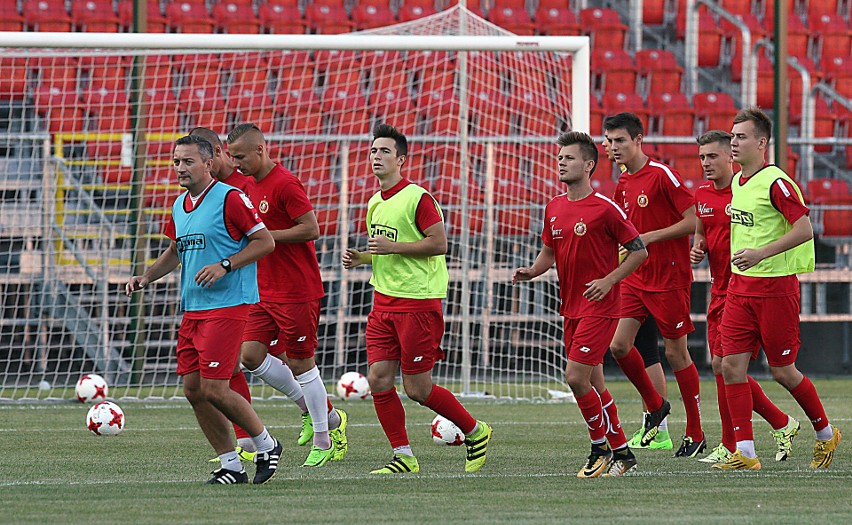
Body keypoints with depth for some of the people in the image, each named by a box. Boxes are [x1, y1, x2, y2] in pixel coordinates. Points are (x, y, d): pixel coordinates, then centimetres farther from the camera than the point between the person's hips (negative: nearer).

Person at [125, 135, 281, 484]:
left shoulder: (230, 199, -10)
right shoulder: (179, 206, 15)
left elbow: (265, 242, -9)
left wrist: (224, 265, -18)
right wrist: (145, 278, 13)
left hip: (226, 306, -8)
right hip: (192, 308, 8)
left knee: (214, 389, -13)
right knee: (193, 389, 3)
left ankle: (266, 445, 8)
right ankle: (231, 465, 12)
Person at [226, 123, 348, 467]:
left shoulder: (284, 184, -15)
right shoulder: (253, 186, 13)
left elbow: (311, 229, -20)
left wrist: (264, 235, -20)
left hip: (296, 293, -9)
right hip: (265, 293, 9)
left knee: (300, 362, -2)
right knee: (251, 354, 1)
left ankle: (324, 439, 10)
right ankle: (311, 406, 18)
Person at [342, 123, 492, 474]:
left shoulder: (417, 198, -12)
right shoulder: (375, 203, 14)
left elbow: (438, 243, -16)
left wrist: (391, 247, -19)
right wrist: (361, 258, 7)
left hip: (418, 301, -8)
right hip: (384, 301, 8)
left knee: (417, 389, -4)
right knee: (378, 379, -2)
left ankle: (476, 433, 17)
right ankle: (403, 457, 7)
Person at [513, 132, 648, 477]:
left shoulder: (605, 209, -13)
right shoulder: (554, 208, 9)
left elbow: (639, 250, -9)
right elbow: (549, 252, 21)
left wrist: (608, 280, -18)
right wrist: (531, 272, 1)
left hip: (599, 306, -8)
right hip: (571, 306, 8)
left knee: (576, 378, -14)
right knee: (592, 383, 10)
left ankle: (600, 449, 2)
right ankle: (621, 453, 20)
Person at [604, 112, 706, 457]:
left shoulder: (662, 175, -14)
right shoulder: (624, 183, 10)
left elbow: (693, 222, -17)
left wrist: (651, 237, -20)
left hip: (669, 279, -7)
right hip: (635, 278, 7)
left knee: (676, 353, 0)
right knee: (619, 345, -3)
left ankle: (695, 435, 9)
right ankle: (655, 406, 19)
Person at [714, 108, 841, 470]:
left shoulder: (776, 183, -15)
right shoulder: (737, 182, 11)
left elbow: (804, 229, -20)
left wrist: (761, 254, -25)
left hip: (775, 286, -8)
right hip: (740, 286, 8)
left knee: (783, 371, 1)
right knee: (732, 365, -3)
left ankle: (826, 433, 22)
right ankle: (744, 452, -2)